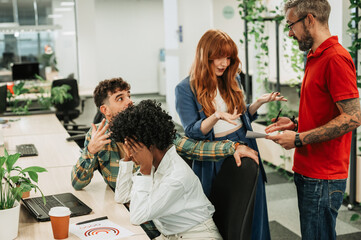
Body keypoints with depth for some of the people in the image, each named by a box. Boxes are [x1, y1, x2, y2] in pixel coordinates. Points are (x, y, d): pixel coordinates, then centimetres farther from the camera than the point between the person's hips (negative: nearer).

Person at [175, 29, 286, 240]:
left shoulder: (233, 80, 7)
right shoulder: (186, 89, -7)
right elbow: (192, 131, -12)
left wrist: (260, 102, 0)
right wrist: (217, 116, -29)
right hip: (215, 161, -4)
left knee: (253, 213, 8)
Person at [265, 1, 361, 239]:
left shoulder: (336, 58, -16)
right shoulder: (316, 57, 16)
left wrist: (299, 139, -18)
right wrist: (295, 123, 11)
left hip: (323, 178, -10)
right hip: (307, 172, 10)